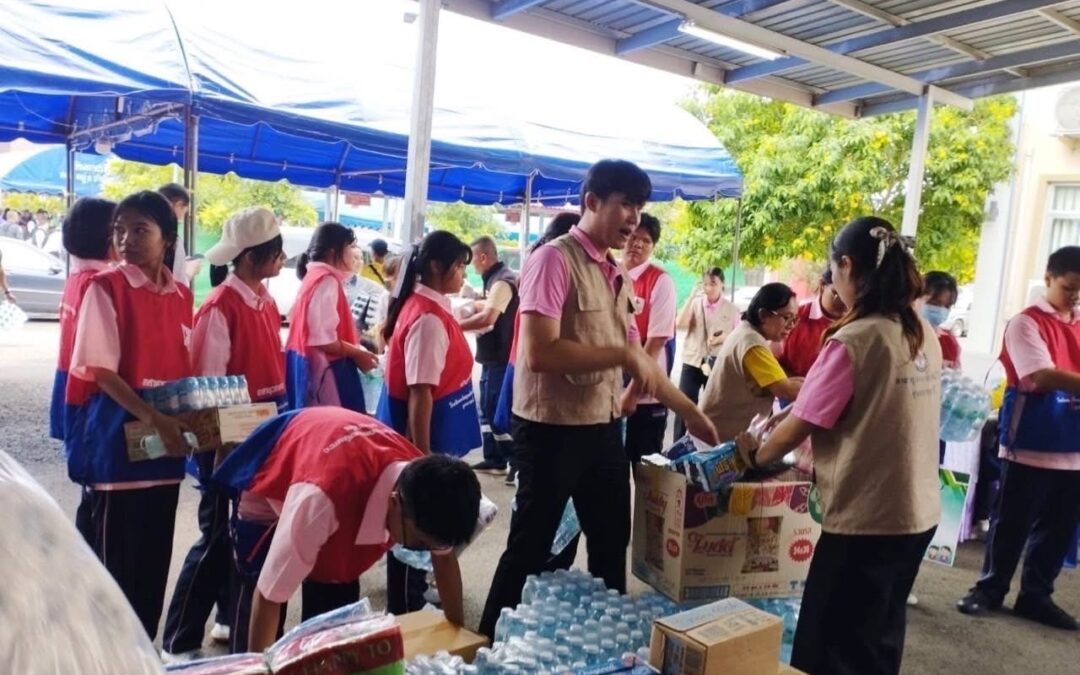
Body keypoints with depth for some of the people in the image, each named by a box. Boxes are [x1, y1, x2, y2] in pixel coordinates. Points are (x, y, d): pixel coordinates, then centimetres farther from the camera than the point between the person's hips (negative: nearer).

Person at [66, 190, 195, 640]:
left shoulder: (181, 296, 8)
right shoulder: (106, 287, -8)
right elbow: (101, 370, -13)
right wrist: (154, 420, -22)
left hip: (167, 441, 6)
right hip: (118, 439, -5)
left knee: (156, 556, 13)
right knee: (116, 557, 3)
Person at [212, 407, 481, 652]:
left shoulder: (424, 482, -29)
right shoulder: (321, 496, -49)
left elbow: (444, 557, -9)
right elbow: (269, 596, -37)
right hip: (265, 487, -4)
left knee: (336, 601, 4)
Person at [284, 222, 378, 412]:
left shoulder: (315, 276, 13)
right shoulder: (327, 281, -17)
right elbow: (322, 338, -23)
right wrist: (358, 354, -13)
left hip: (314, 365, 10)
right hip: (324, 368, -10)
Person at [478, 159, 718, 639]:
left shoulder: (617, 276, 11)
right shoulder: (555, 259, -14)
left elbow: (637, 358, 16)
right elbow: (539, 353, -24)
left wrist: (690, 413, 15)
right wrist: (622, 354, -20)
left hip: (603, 427, 8)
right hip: (551, 428, -8)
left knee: (612, 542, 20)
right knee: (530, 548, 5)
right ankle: (491, 644, 25)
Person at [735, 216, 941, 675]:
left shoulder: (853, 340, -19)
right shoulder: (925, 335, 4)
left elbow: (798, 427, -13)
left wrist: (755, 455, 5)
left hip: (863, 519, -8)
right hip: (918, 513, 8)